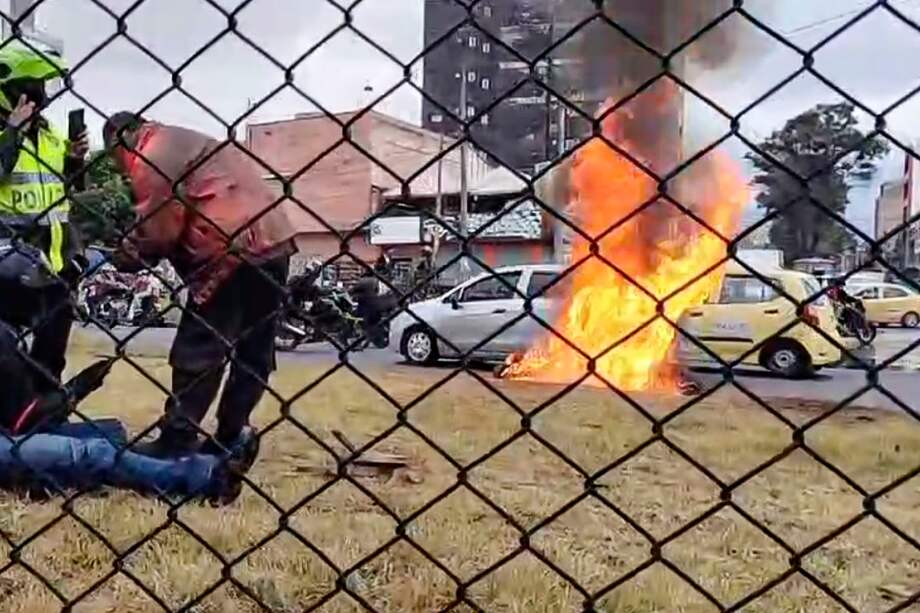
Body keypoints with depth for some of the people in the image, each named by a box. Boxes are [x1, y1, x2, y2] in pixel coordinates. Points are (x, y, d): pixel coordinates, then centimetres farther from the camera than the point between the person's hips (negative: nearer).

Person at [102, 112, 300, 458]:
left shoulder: (151, 155, -1)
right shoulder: (181, 142, 28)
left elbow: (160, 226, -7)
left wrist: (129, 254, 10)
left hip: (234, 248, -10)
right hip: (274, 240, 10)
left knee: (198, 351, -2)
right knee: (253, 351, 11)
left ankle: (176, 440, 3)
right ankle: (230, 438, 19)